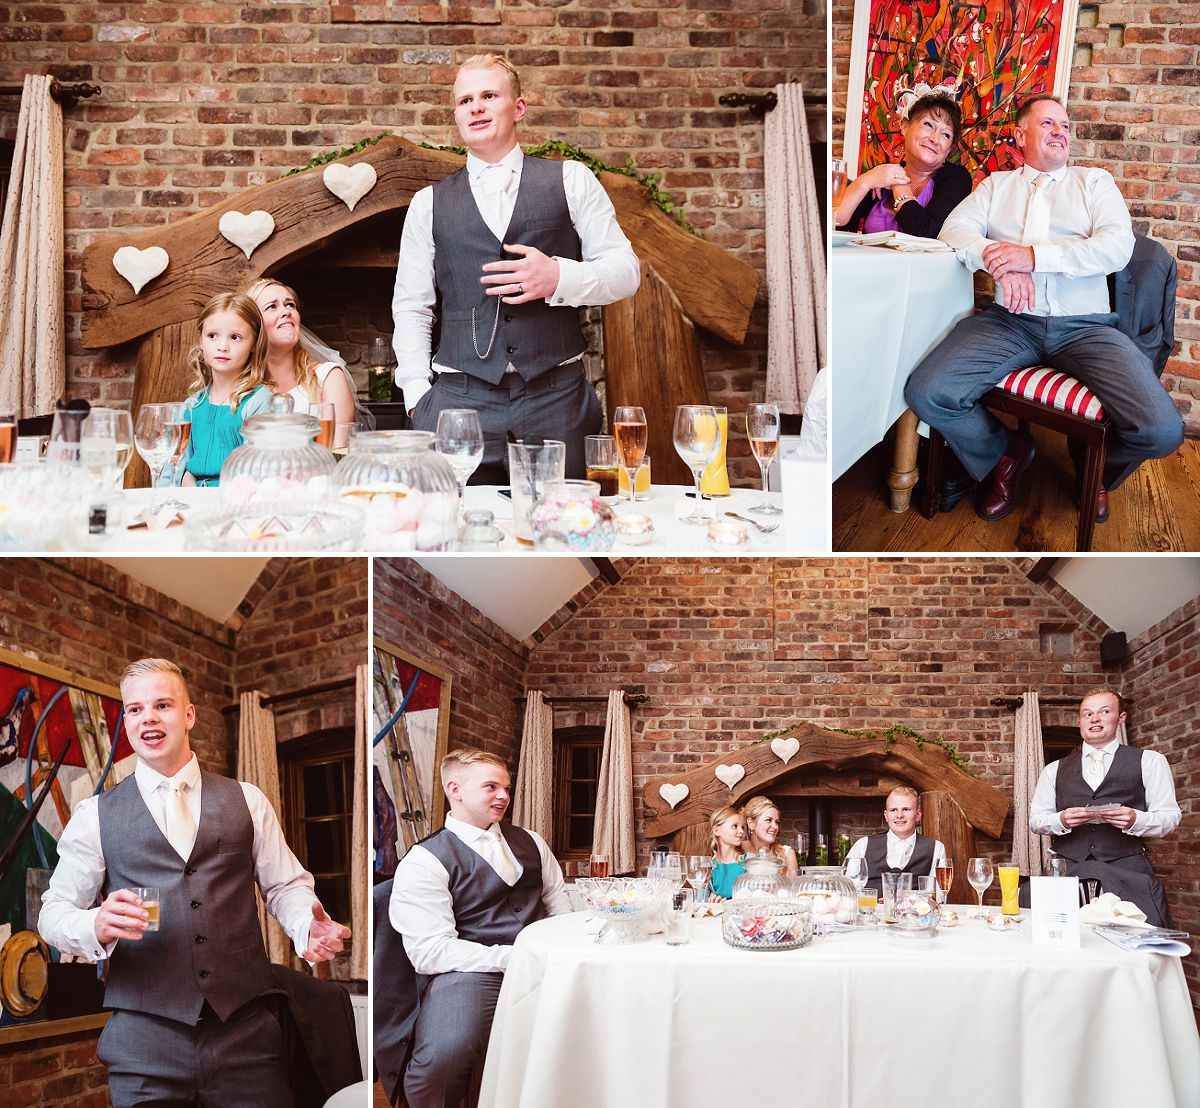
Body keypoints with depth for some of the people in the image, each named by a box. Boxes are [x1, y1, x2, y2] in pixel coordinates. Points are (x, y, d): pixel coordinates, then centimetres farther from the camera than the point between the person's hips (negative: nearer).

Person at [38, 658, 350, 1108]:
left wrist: (309, 928, -11)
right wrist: (96, 926, -17)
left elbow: (285, 885, 11)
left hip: (244, 1026, 1)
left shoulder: (246, 802, 11)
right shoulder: (95, 815, 8)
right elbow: (54, 911, 6)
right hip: (144, 1036, -1)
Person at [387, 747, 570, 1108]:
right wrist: (514, 957, -15)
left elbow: (557, 898, 22)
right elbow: (430, 952, -9)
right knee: (444, 1056, -36)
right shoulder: (423, 862, -1)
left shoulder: (530, 842, 20)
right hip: (467, 973, -6)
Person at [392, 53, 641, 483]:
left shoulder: (571, 181, 10)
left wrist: (559, 277, -12)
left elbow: (624, 270, 6)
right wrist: (418, 393, 1)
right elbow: (410, 307, 13)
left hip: (555, 398, 0)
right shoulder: (429, 204, 13)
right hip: (458, 399, 1)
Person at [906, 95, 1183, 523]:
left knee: (1161, 431, -25)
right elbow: (955, 228, 4)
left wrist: (1034, 255, -15)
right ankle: (1006, 455, 5)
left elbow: (1118, 245, -2)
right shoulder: (997, 185, 21)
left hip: (1084, 324, -1)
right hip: (1008, 321, 1)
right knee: (926, 392, -27)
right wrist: (998, 259, -18)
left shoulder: (1095, 182, 16)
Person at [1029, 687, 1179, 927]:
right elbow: (1036, 820, 17)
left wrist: (1136, 820, -14)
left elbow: (1170, 817, 7)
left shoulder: (1150, 761, 11)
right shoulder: (1055, 770, 19)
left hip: (1128, 873, -2)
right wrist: (1061, 820, -6)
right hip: (1068, 871, 2)